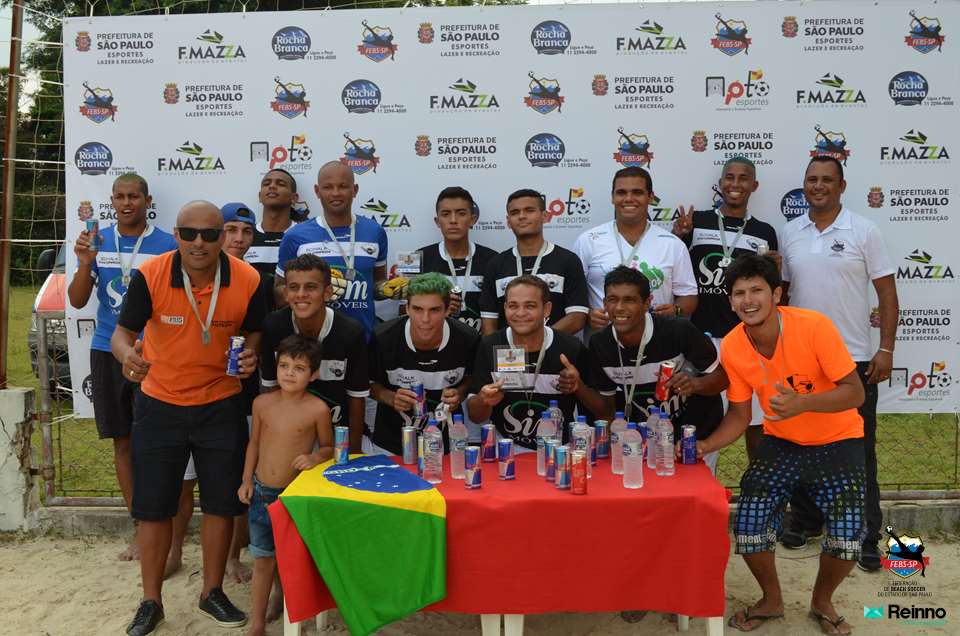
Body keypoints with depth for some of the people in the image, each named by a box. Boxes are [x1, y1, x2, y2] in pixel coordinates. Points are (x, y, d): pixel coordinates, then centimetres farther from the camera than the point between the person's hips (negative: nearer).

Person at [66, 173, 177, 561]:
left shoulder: (167, 245, -3)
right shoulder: (99, 241, 7)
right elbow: (77, 301, 4)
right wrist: (85, 264, -13)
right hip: (107, 352, 4)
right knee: (123, 441, 10)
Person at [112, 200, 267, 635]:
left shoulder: (247, 280, -14)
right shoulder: (149, 275, -17)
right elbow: (123, 332, -11)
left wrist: (250, 354, -20)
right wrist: (127, 354, -34)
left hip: (221, 405, 1)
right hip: (160, 405, 0)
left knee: (221, 502, 8)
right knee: (153, 505, 7)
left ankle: (212, 592, 30)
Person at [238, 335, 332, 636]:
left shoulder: (317, 409, -13)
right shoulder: (262, 403, -3)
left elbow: (328, 448, -1)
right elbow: (255, 442, 9)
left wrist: (314, 457, -22)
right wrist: (246, 480, 5)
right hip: (262, 491, 3)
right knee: (263, 560, 12)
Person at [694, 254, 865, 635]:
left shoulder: (814, 326, -24)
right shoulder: (732, 347, -13)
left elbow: (854, 392, -21)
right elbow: (739, 415, -3)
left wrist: (802, 403, -39)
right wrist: (706, 447, -20)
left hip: (837, 442, -2)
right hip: (781, 443, 2)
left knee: (846, 538, -15)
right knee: (748, 527, -12)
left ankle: (822, 601, 19)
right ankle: (771, 600, 19)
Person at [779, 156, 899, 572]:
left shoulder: (864, 230, -3)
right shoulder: (790, 232, 5)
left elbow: (887, 292, -4)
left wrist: (886, 348, -10)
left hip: (854, 359, -3)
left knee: (859, 451, 4)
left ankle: (867, 536, 16)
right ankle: (806, 521, 29)